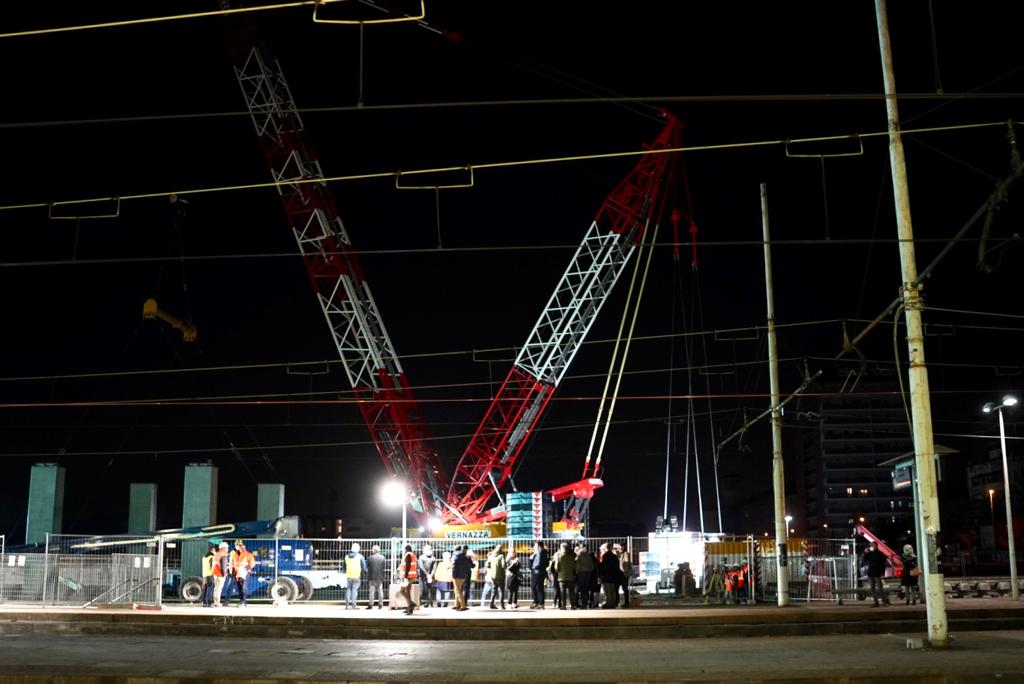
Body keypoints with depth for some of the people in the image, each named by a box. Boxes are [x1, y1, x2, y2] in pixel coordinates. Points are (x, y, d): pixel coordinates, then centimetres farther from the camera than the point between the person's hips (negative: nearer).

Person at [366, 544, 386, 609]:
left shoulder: (370, 558, -10)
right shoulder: (383, 558, -2)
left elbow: (367, 567, -3)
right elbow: (385, 567, 1)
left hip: (372, 577, -2)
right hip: (380, 577, 2)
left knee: (372, 591, 3)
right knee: (380, 591, 9)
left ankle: (370, 605, 2)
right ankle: (380, 605, 9)